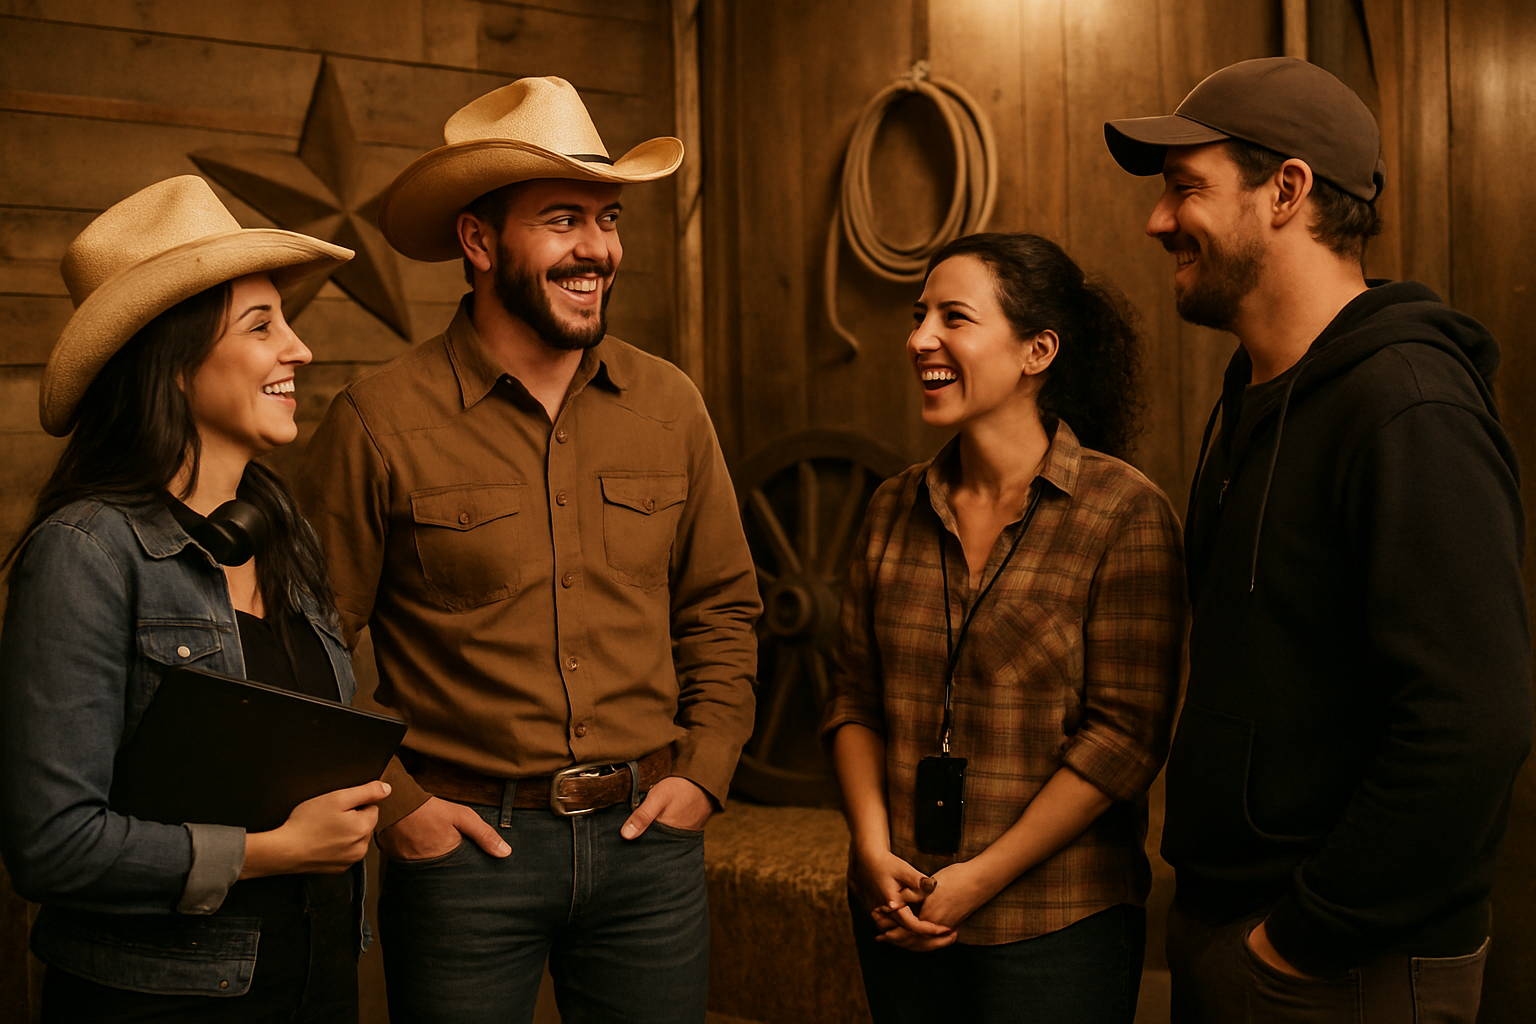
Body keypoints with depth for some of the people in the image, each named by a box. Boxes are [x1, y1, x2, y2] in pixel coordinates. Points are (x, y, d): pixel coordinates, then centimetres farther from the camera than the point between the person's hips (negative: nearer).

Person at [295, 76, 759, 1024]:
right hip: (464, 840, -3)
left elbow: (723, 606, 12)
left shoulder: (670, 406, 2)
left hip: (648, 838, 4)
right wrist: (393, 802, -8)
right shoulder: (381, 421, -9)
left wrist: (704, 769, 3)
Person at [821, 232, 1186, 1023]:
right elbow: (856, 698, 8)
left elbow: (1125, 734, -14)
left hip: (1057, 928, -4)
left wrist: (979, 879, -14)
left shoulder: (1125, 512, -11)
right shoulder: (895, 508, 5)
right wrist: (873, 848, -7)